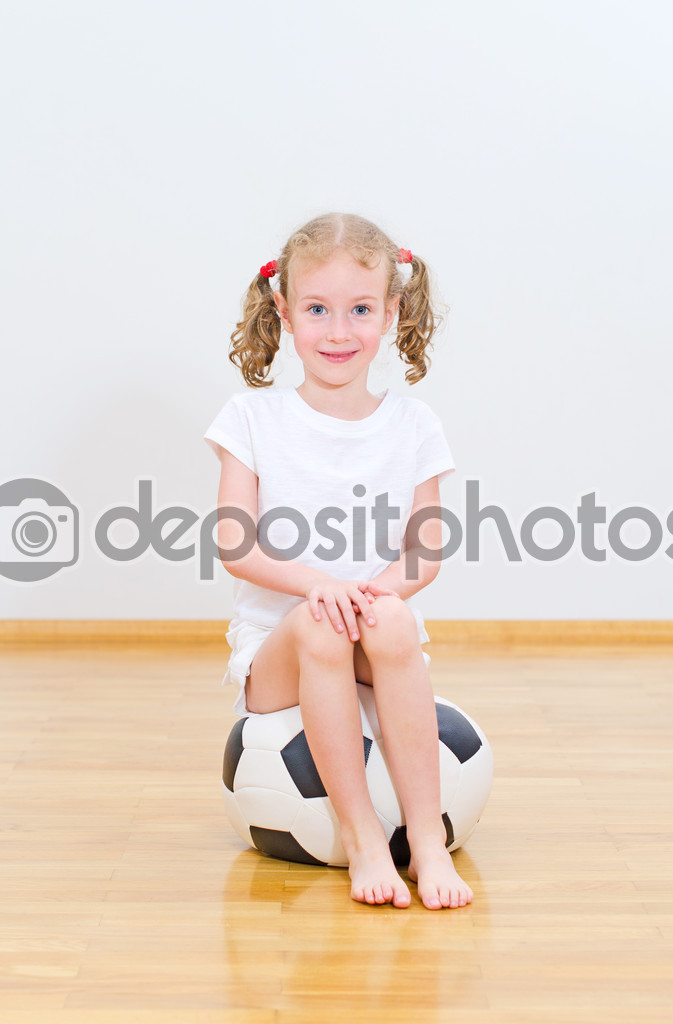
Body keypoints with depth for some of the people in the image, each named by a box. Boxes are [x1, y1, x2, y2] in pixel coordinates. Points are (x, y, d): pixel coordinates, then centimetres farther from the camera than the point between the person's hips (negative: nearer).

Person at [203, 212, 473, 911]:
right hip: (275, 645, -1)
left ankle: (427, 838, -27)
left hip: (381, 634, 1)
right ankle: (360, 833, -24)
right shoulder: (256, 416, 0)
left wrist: (383, 589, -21)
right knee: (319, 627, -34)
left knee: (390, 624, -33)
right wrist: (315, 582, -25)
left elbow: (425, 553, 3)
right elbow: (235, 546, -7)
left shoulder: (411, 425, 5)